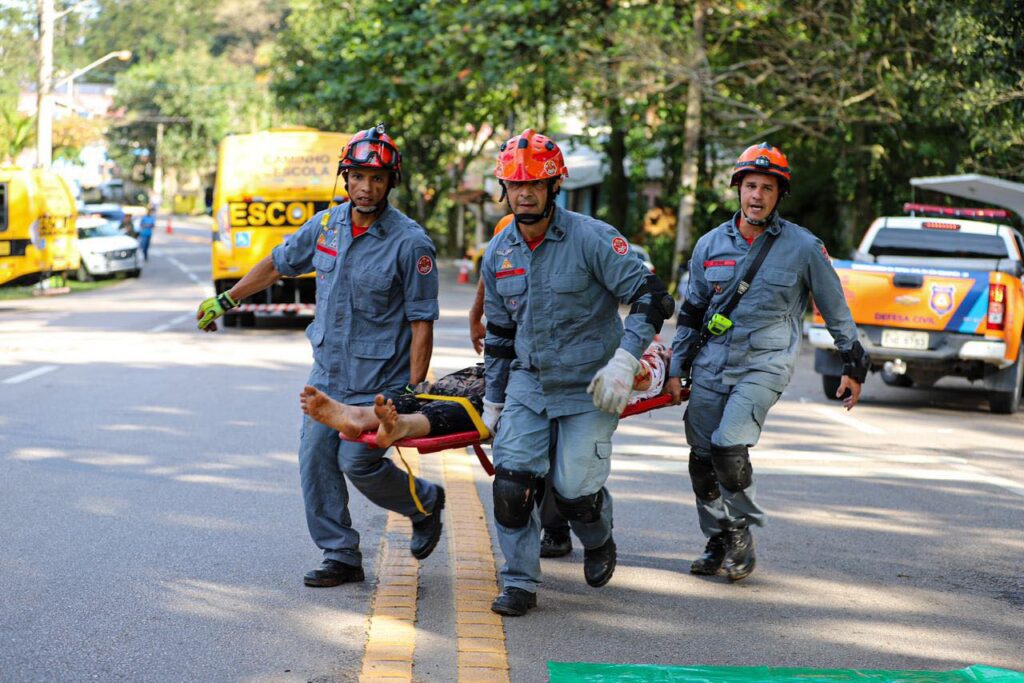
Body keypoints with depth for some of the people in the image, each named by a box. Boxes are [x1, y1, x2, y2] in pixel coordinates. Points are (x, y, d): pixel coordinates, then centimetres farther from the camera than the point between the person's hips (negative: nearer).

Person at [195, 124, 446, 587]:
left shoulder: (410, 243, -14)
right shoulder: (326, 225, 2)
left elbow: (422, 322, -13)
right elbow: (278, 263, 19)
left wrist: (413, 393, -18)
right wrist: (225, 301, 24)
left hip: (379, 379, -6)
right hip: (327, 371, 6)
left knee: (358, 461, -9)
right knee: (316, 459, 1)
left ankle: (424, 504, 19)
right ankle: (341, 556, 13)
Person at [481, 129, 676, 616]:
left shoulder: (592, 238, -15)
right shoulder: (498, 254, 3)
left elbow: (651, 298, -14)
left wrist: (624, 361, -24)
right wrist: (492, 400, 17)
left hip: (589, 388, -4)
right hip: (528, 383, 4)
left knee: (574, 490, -3)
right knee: (511, 481, -8)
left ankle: (598, 543, 32)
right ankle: (519, 584, 5)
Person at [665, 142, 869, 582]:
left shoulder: (804, 247, -3)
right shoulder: (710, 245, 7)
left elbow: (836, 309, 6)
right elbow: (691, 312, 16)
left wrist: (854, 366, 9)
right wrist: (677, 368, 14)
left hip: (764, 365, -4)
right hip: (710, 365, 4)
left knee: (730, 447, -21)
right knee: (702, 459, 4)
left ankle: (742, 532, 0)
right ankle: (719, 544, 22)